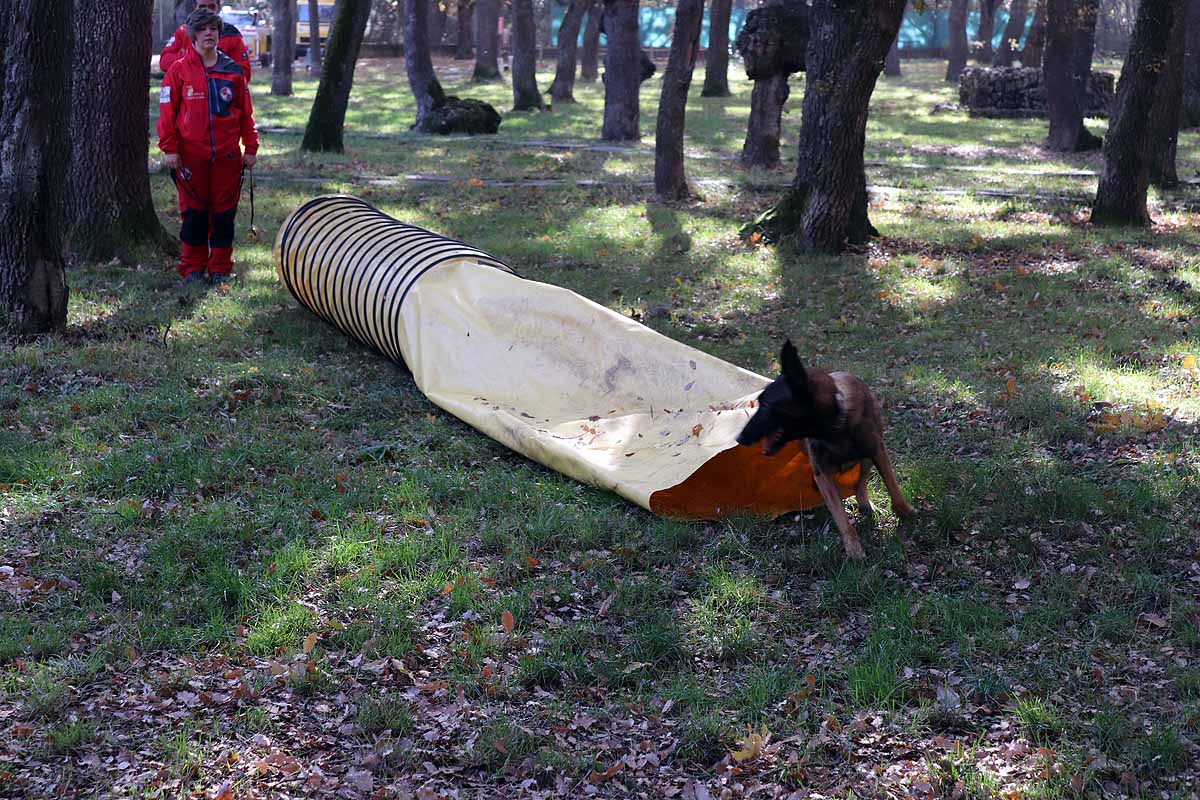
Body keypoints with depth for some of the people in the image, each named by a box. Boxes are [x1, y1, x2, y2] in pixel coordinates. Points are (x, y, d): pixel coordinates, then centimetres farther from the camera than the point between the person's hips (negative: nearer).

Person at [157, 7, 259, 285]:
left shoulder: (233, 70, 7)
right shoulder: (179, 70, 1)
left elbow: (246, 112, 10)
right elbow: (167, 111, 0)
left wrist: (250, 148, 7)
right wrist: (169, 148, -5)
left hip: (227, 154, 2)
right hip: (191, 154, -1)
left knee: (224, 211, 4)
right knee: (193, 211, 3)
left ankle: (220, 268, 14)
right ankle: (193, 268, 13)